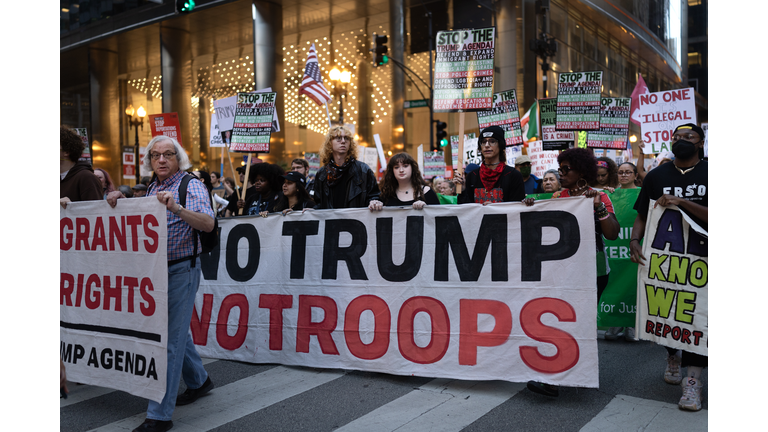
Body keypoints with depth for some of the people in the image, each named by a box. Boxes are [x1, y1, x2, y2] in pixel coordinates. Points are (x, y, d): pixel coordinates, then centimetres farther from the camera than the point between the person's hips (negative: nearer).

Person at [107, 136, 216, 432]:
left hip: (181, 269, -7)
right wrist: (120, 206, 4)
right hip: (155, 268, 8)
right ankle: (199, 381, 39)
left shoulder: (192, 186, -8)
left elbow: (208, 224, -21)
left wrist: (177, 209, -34)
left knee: (170, 338, -6)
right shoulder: (152, 189, 15)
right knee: (176, 331, 18)